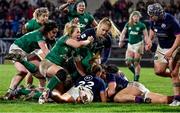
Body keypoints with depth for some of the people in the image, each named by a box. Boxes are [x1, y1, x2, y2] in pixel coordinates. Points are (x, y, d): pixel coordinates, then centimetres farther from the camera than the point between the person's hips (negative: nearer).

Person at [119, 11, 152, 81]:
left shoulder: (141, 25, -3)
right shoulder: (128, 25, 6)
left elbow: (145, 35, -2)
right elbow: (123, 33, 15)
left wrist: (147, 44, -13)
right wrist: (121, 41, 4)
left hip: (138, 44, -4)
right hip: (130, 45, 4)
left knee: (136, 62, -5)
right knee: (128, 62, -5)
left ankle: (136, 79, 2)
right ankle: (135, 73, 20)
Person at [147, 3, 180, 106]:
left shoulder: (171, 20, -27)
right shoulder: (154, 20, -7)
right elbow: (152, 30, 17)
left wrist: (171, 51, -30)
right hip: (161, 48, 7)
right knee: (159, 71, 0)